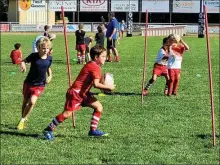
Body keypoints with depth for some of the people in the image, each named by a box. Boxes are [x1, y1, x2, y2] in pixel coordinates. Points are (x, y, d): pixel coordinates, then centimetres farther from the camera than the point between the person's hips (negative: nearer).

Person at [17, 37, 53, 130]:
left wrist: (50, 76, 1)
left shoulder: (49, 58, -3)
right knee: (25, 102, 14)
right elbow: (24, 61, -3)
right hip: (29, 83, 0)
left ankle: (23, 120, 2)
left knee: (32, 102, -18)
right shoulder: (33, 56, -13)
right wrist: (22, 65, -25)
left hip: (40, 85, 0)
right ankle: (23, 118, 39)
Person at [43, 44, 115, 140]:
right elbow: (96, 84, -28)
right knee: (67, 113, -13)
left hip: (83, 93, 11)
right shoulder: (95, 68, -17)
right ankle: (48, 130, -2)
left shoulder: (91, 65, 14)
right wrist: (108, 87, -20)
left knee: (99, 107, 5)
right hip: (75, 92, -11)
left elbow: (94, 82, 15)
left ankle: (93, 130, 10)